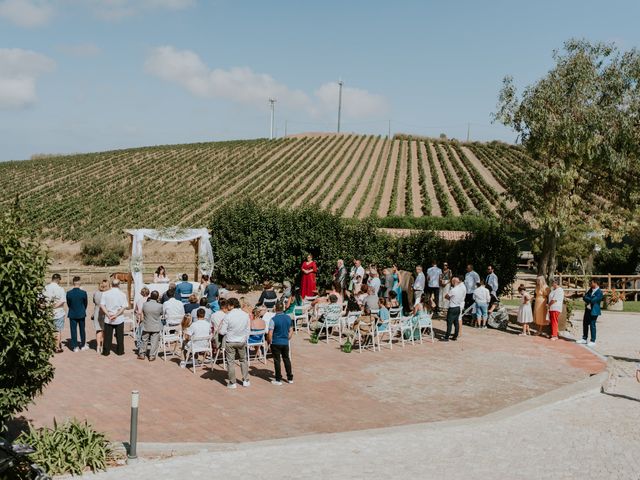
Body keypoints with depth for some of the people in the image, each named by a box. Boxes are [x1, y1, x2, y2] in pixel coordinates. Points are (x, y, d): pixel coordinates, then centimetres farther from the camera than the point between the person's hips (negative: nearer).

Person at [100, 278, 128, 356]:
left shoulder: (105, 293, -1)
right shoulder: (122, 294, -6)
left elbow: (102, 305, -5)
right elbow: (124, 307, -12)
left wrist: (108, 314, -9)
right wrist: (116, 315, -11)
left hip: (108, 319, 1)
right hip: (119, 319, -1)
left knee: (107, 336, 9)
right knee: (119, 336, 10)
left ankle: (106, 352, 14)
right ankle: (120, 351, 16)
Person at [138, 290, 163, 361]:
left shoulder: (145, 304, -11)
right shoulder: (160, 306, -16)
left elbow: (142, 313, 4)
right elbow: (162, 313, 1)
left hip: (146, 326, 2)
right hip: (156, 327, -2)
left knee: (144, 340, 16)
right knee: (154, 342, 7)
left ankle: (142, 354, 23)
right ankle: (152, 356, 9)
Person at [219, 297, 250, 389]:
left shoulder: (228, 316, -16)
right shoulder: (245, 315, -3)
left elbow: (222, 332, -14)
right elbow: (247, 330, 6)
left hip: (230, 342, -3)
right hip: (242, 341, 4)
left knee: (231, 362, 7)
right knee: (243, 360, 19)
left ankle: (232, 383, 11)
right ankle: (246, 380, 22)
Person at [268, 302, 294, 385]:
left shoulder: (273, 319, -17)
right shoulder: (288, 318, 0)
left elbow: (270, 333, -18)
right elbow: (291, 331, 8)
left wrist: (269, 342, -3)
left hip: (276, 343, -5)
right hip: (285, 343, 5)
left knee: (277, 361, 4)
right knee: (287, 359, 16)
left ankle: (278, 379, 9)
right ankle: (290, 378, 22)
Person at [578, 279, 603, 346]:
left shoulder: (599, 292, -15)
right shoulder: (590, 290, 10)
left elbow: (592, 300, -22)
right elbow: (584, 297, 6)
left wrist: (586, 298, -6)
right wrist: (589, 300, -13)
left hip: (593, 311, -8)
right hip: (587, 309, 8)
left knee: (592, 325, -3)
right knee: (585, 324, 14)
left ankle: (593, 341, 5)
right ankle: (584, 339, 26)